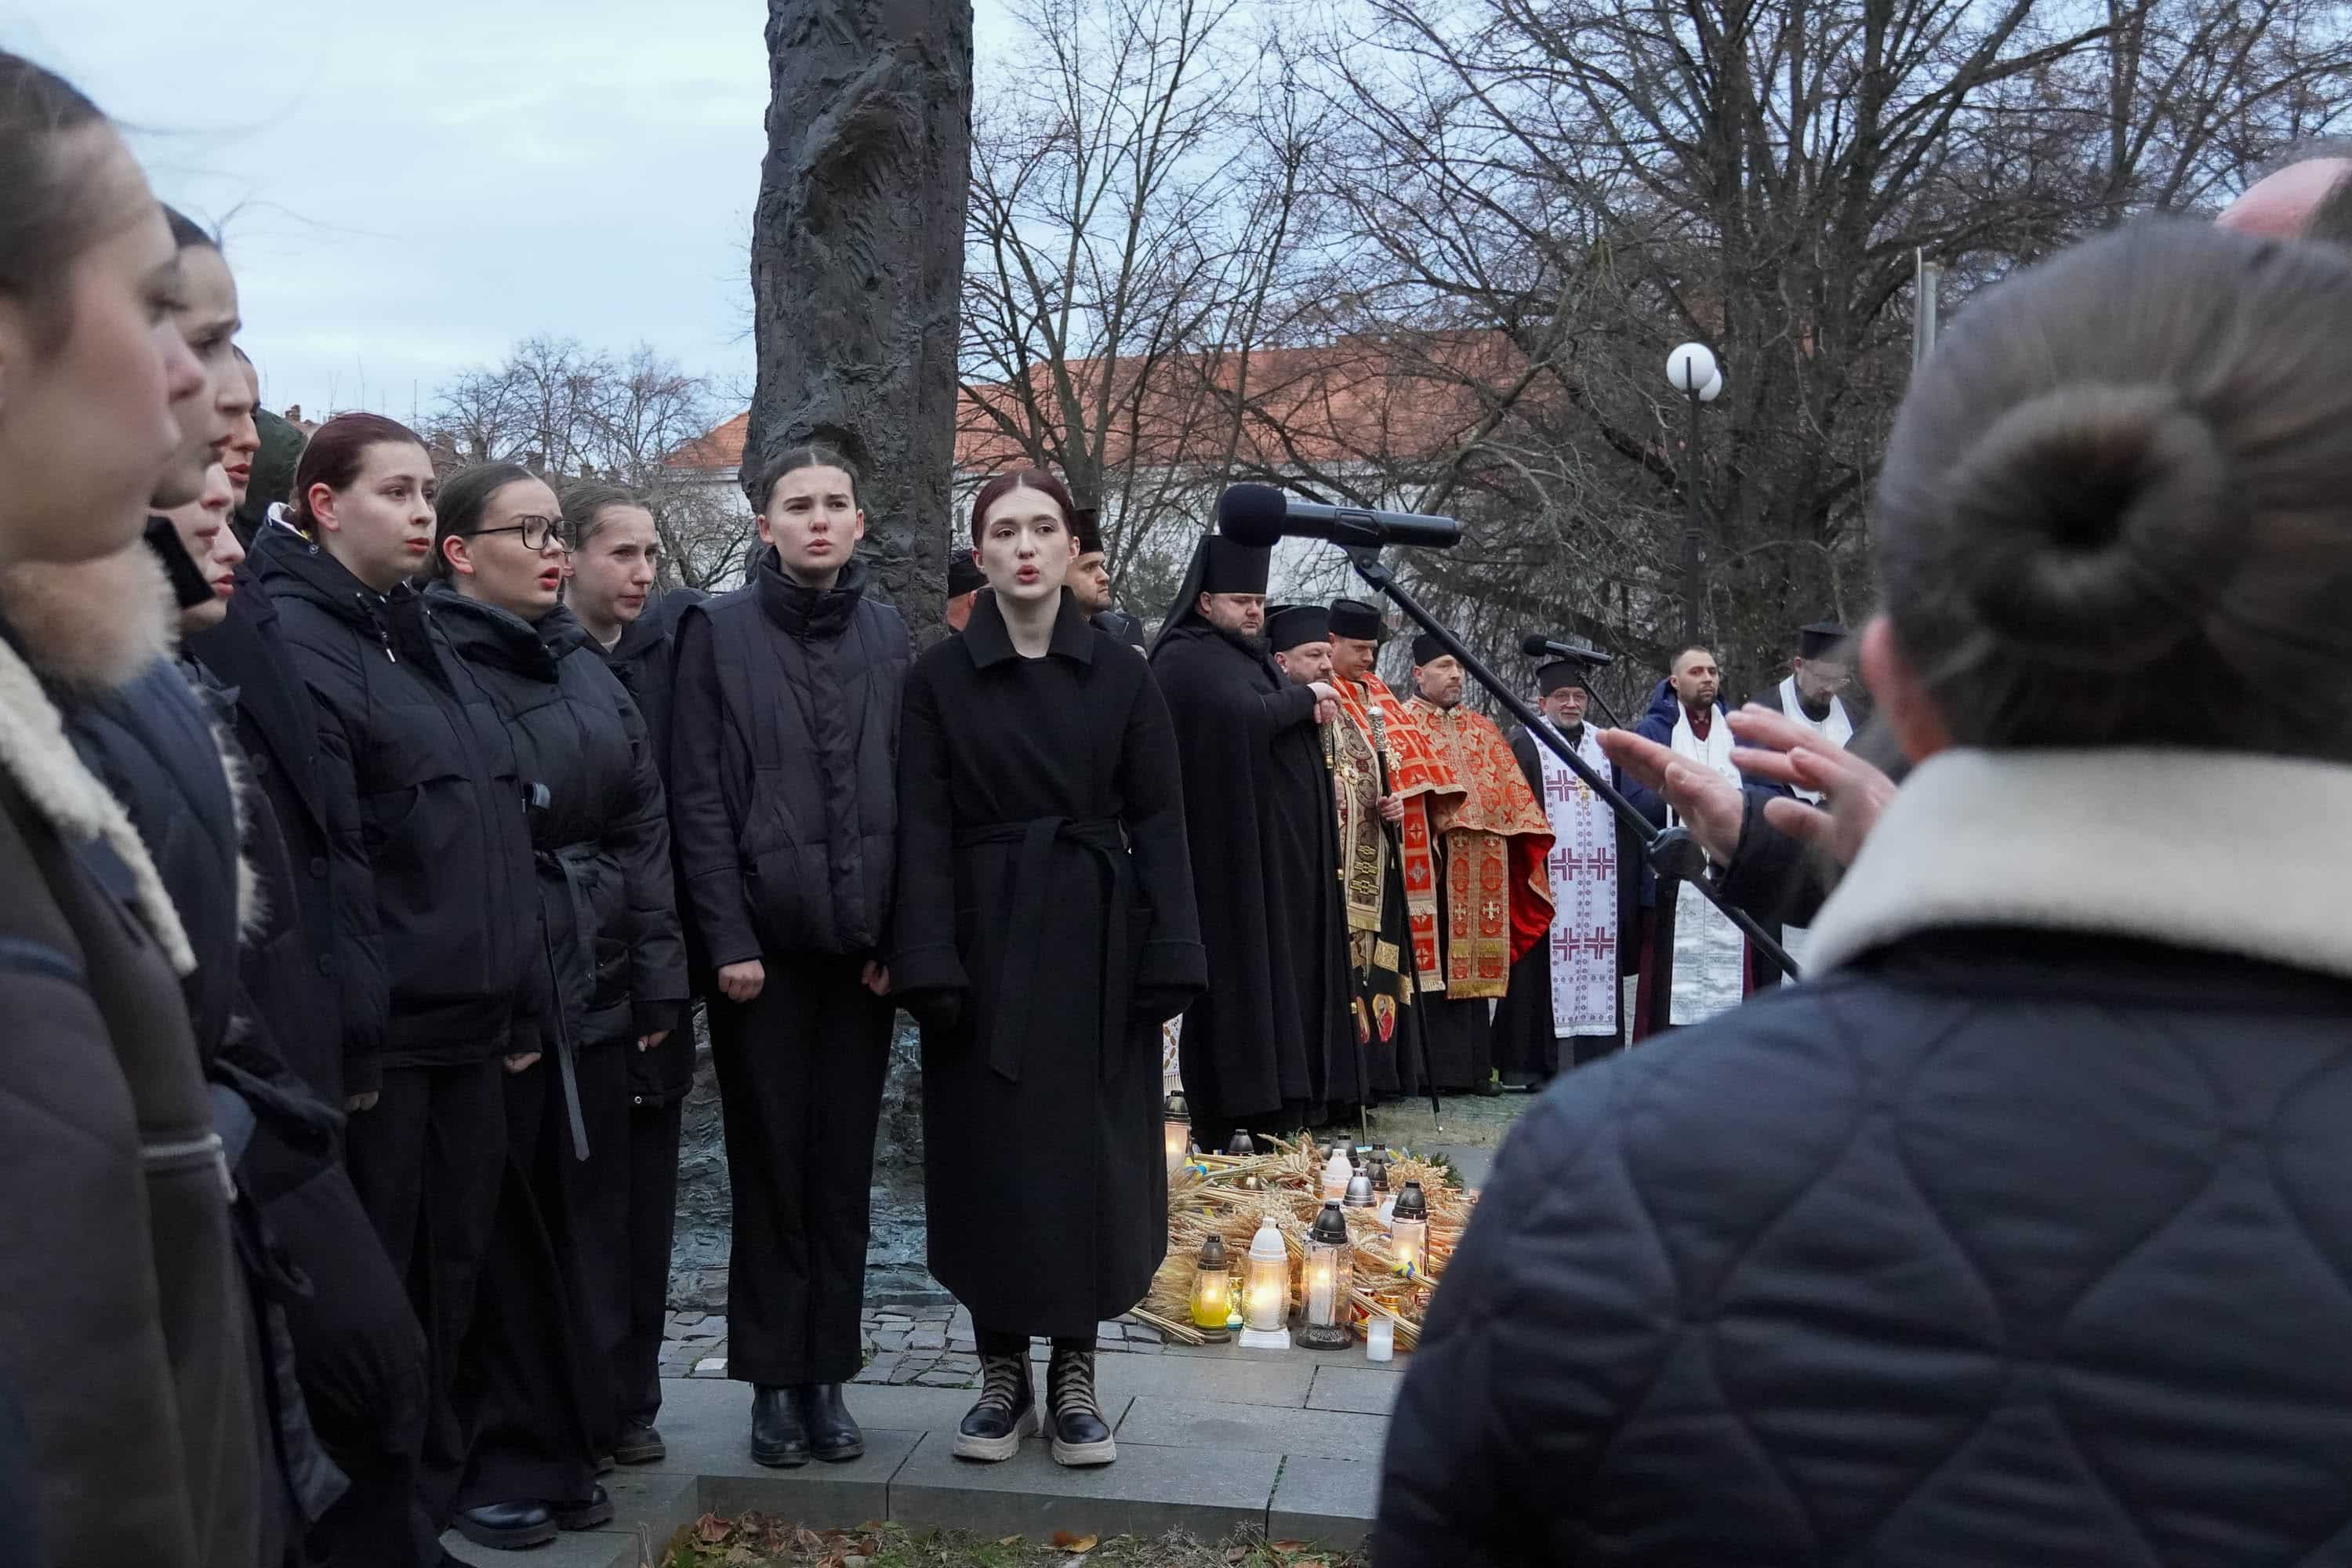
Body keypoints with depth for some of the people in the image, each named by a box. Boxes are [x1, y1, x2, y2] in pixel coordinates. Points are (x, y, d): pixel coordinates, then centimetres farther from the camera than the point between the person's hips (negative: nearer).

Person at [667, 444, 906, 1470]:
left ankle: (826, 1375, 19)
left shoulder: (886, 634, 9)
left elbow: (907, 793, 6)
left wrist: (899, 935, -1)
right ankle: (774, 1380, 17)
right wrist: (728, 940, -11)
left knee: (843, 1169, 8)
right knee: (770, 1168, 6)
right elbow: (699, 800, -4)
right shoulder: (718, 631, 0)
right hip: (761, 944, -2)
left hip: (860, 946, 3)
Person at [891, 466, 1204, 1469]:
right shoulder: (940, 678, 1)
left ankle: (1074, 1373, 17)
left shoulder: (1120, 674, 3)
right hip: (986, 939, 0)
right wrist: (930, 964, -13)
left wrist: (1169, 958, -7)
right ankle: (1002, 1372, 18)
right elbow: (922, 829, -4)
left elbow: (1158, 821, 1)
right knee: (989, 1154, 4)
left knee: (1090, 1153, 4)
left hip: (1095, 941, 1)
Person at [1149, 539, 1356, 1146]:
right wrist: (1303, 697, -9)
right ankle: (1226, 1120, 1)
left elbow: (1285, 726, 20)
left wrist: (1315, 708, -2)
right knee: (1242, 979, -6)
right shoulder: (1187, 659, -9)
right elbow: (1243, 717, -25)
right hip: (1235, 857, -9)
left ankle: (1284, 1105, 15)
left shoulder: (1251, 655, 20)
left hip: (1284, 852, 9)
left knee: (1285, 976, 9)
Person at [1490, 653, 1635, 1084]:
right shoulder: (1523, 744, 3)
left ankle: (1596, 1057, 8)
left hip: (1601, 879, 4)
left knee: (1599, 962, 2)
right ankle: (1534, 1064, -2)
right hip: (1546, 877, -4)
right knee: (1542, 966, -6)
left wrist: (1627, 871, 11)